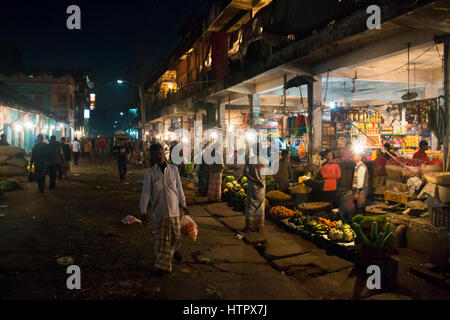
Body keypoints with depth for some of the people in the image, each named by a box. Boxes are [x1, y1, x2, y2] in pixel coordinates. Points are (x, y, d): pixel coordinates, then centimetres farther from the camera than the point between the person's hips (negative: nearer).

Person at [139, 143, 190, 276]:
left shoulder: (173, 169, 0)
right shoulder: (150, 172, -4)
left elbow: (179, 188, 7)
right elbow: (146, 192, -2)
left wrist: (183, 205, 11)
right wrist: (143, 211, -3)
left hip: (173, 208, 2)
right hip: (159, 210, -2)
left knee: (176, 235, 13)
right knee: (161, 238, 2)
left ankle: (174, 250, 45)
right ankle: (161, 265, 16)